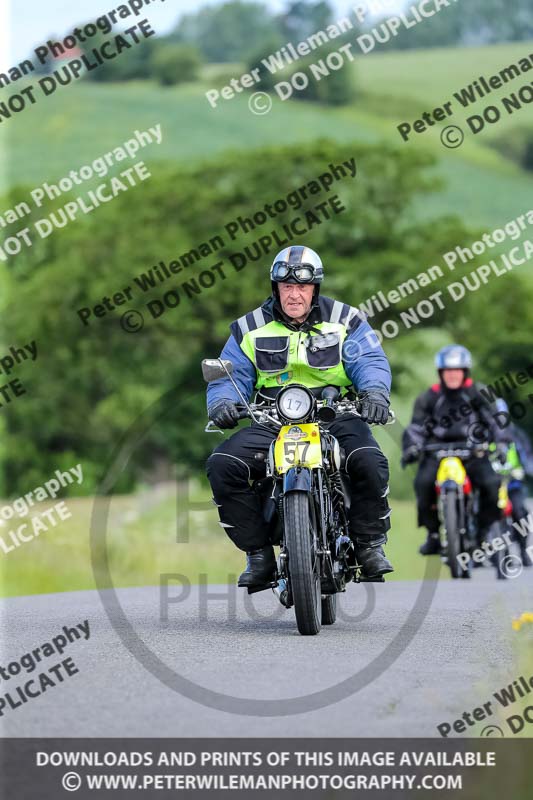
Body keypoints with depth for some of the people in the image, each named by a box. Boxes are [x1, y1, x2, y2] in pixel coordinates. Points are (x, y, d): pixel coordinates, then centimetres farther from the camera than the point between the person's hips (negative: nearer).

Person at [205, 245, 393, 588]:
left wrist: (375, 391, -28)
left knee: (369, 462, -33)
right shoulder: (251, 328, 10)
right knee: (222, 465, -23)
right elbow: (232, 375, 7)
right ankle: (259, 553, -10)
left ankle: (370, 543, -9)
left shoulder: (345, 321, 6)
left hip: (336, 415, -2)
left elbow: (370, 361, -5)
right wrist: (222, 402, -17)